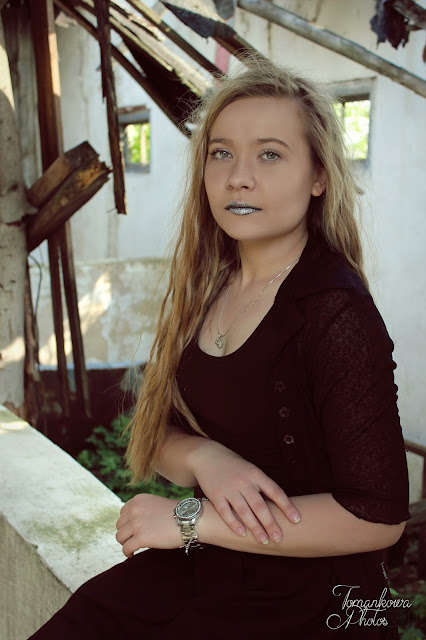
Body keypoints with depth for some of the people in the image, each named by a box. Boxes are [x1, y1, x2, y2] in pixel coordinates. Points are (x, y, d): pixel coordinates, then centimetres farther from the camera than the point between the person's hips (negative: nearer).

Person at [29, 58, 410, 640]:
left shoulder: (337, 314, -20)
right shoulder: (206, 289, 1)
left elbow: (377, 517, -20)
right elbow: (159, 436, 6)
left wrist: (191, 518, -18)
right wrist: (203, 457, -18)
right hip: (198, 570, 6)